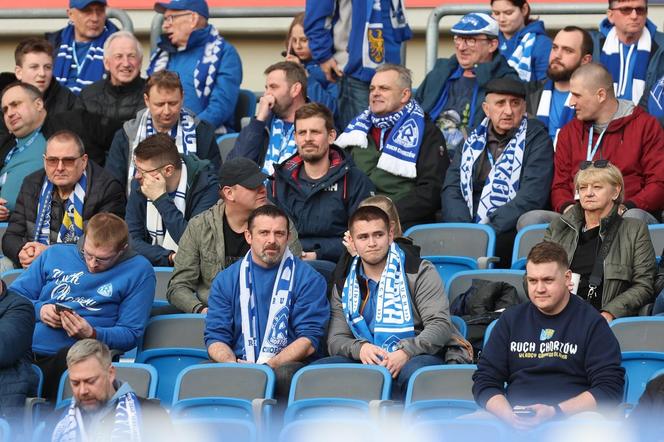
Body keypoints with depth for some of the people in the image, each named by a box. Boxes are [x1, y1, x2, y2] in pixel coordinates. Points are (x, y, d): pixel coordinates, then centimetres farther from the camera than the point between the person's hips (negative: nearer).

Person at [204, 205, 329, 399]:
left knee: (284, 374, -38)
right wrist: (232, 364, -15)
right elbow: (215, 337, 8)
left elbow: (309, 339, -2)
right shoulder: (226, 280, 14)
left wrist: (269, 365, -16)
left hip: (285, 365, -1)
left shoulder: (308, 279, 6)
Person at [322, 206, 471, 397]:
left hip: (419, 355, -4)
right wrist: (360, 348, -14)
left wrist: (406, 352, -22)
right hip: (370, 360, 4)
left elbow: (440, 325, -5)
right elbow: (336, 339, 11)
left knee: (413, 371, -41)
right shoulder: (343, 285, 17)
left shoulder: (420, 272, 5)